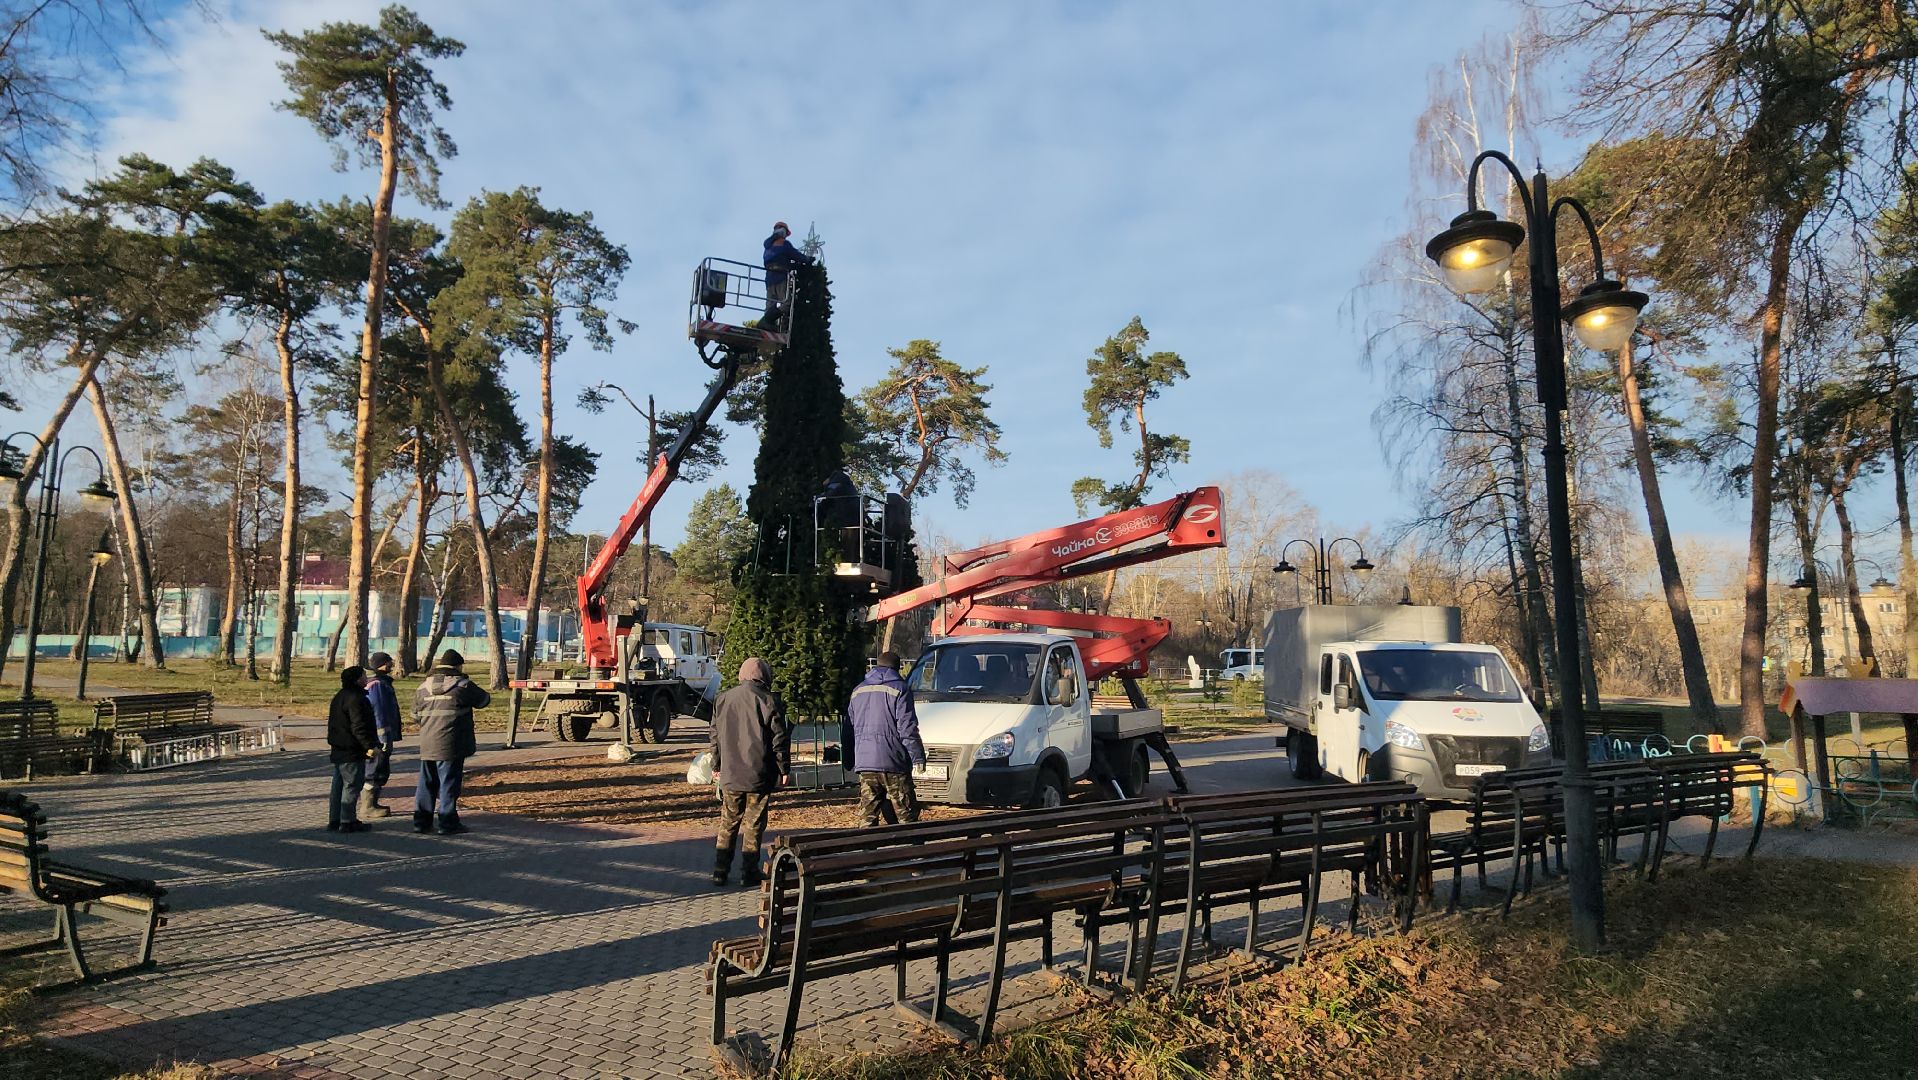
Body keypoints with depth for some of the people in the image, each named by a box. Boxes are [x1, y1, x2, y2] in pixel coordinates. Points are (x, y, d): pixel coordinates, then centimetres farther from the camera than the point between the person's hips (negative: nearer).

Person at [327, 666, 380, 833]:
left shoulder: (339, 697, 15)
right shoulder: (355, 699, -18)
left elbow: (333, 724, 24)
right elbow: (359, 727, -23)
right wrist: (370, 746, -23)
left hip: (338, 750, 10)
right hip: (352, 752, -10)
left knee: (339, 785, 14)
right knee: (352, 785, -5)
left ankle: (334, 821, 19)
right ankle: (347, 822, -2)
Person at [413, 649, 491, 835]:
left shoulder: (424, 687, 8)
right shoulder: (462, 685, -9)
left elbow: (416, 716, 14)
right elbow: (484, 700, 2)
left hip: (427, 745, 6)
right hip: (451, 746, -6)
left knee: (426, 783, 15)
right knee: (449, 784, 0)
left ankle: (422, 821, 20)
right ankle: (447, 823, 3)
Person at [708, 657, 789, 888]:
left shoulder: (722, 700, 6)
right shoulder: (769, 701, -8)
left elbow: (715, 736, 13)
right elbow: (779, 739, -6)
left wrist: (716, 766, 23)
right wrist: (783, 768, 3)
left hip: (730, 775, 4)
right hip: (760, 774, -4)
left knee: (728, 823, 14)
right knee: (753, 825, 5)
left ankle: (720, 870, 14)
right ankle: (749, 872, 8)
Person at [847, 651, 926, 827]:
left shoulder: (858, 691, 16)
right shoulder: (899, 689, -4)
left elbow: (850, 727, 20)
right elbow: (907, 728, -11)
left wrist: (850, 760, 25)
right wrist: (918, 757, -8)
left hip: (864, 762, 5)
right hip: (893, 762, -5)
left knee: (868, 816, 7)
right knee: (907, 816, 2)